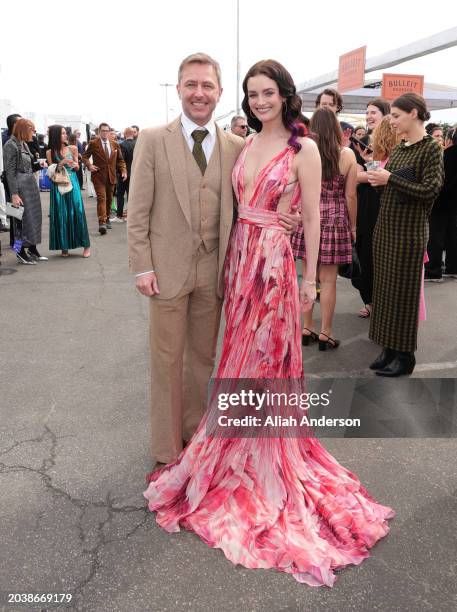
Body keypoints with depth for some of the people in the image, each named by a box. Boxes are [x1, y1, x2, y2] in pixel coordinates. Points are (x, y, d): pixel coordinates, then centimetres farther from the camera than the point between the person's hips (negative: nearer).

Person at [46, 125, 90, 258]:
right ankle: (64, 246, 10)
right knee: (61, 214, 2)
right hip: (58, 185, 0)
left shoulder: (73, 148, 6)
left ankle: (86, 245, 2)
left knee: (77, 212, -4)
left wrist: (74, 165, -10)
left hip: (72, 183, 0)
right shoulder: (50, 152, 2)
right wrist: (61, 163, -14)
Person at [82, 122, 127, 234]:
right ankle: (102, 222, -22)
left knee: (109, 199, 12)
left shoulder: (115, 144, 9)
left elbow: (120, 160, 13)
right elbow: (85, 156, 7)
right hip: (98, 175, -4)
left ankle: (107, 219, 27)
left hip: (111, 176, 4)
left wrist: (123, 171, -1)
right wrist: (89, 166, -11)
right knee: (101, 198, -15)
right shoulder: (93, 143, 0)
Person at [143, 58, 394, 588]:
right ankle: (244, 443, 32)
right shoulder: (245, 145, 10)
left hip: (274, 262, -5)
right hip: (240, 257, 6)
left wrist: (310, 279, -5)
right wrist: (234, 260, 10)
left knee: (267, 357, 4)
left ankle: (266, 453, 23)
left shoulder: (303, 149, -7)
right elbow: (239, 205, 13)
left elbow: (312, 218, -6)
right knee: (241, 353, 13)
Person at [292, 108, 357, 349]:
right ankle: (325, 333, 12)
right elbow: (350, 196, -2)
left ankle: (307, 328, 21)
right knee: (328, 280, 4)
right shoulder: (347, 155, -4)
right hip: (335, 221, -1)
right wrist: (353, 226, 10)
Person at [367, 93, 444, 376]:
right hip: (385, 227, 7)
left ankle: (405, 355, 13)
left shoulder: (432, 147, -8)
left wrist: (390, 178, -18)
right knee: (385, 288, 10)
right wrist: (379, 179, -2)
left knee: (404, 292, 0)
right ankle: (390, 348, 22)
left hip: (409, 231, -7)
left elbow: (431, 190, -16)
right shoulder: (400, 148, 13)